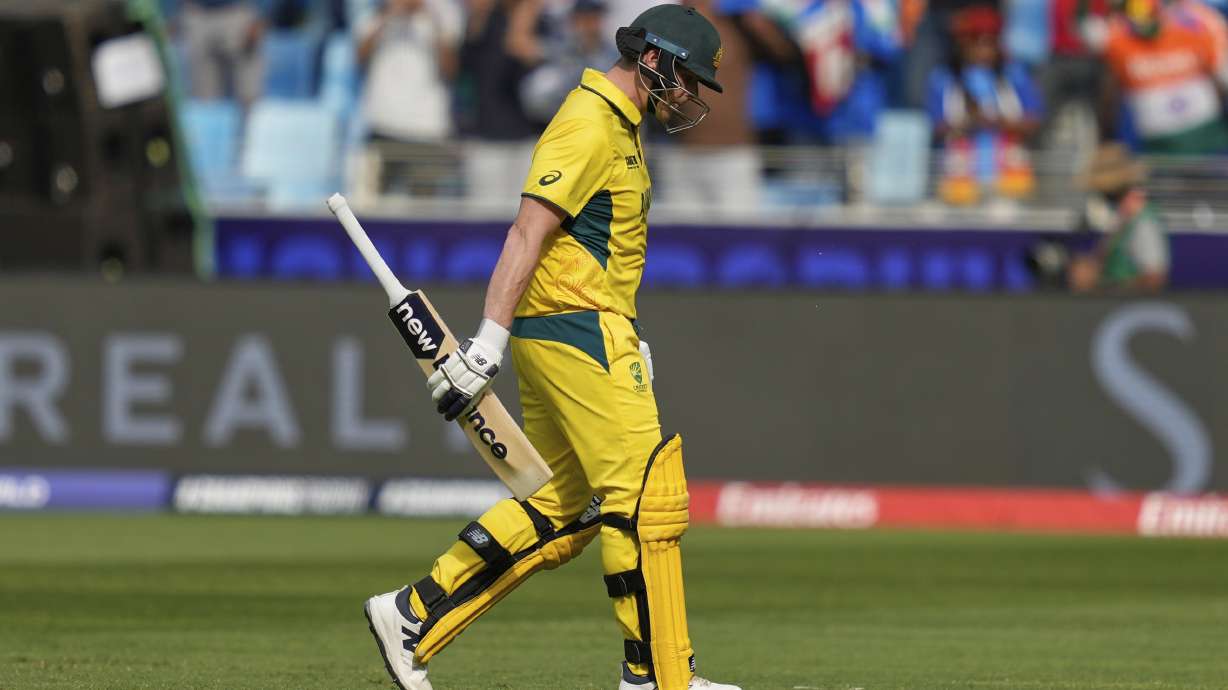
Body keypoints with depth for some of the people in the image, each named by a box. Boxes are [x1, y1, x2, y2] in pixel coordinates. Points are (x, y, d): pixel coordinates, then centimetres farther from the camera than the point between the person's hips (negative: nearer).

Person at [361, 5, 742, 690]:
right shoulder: (588, 126, -13)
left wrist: (628, 343, 22)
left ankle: (414, 616, 10)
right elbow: (528, 233, -20)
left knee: (569, 505, 10)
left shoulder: (620, 128, 20)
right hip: (578, 327, -11)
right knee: (647, 492, -9)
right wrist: (489, 339, -26)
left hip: (558, 336, 11)